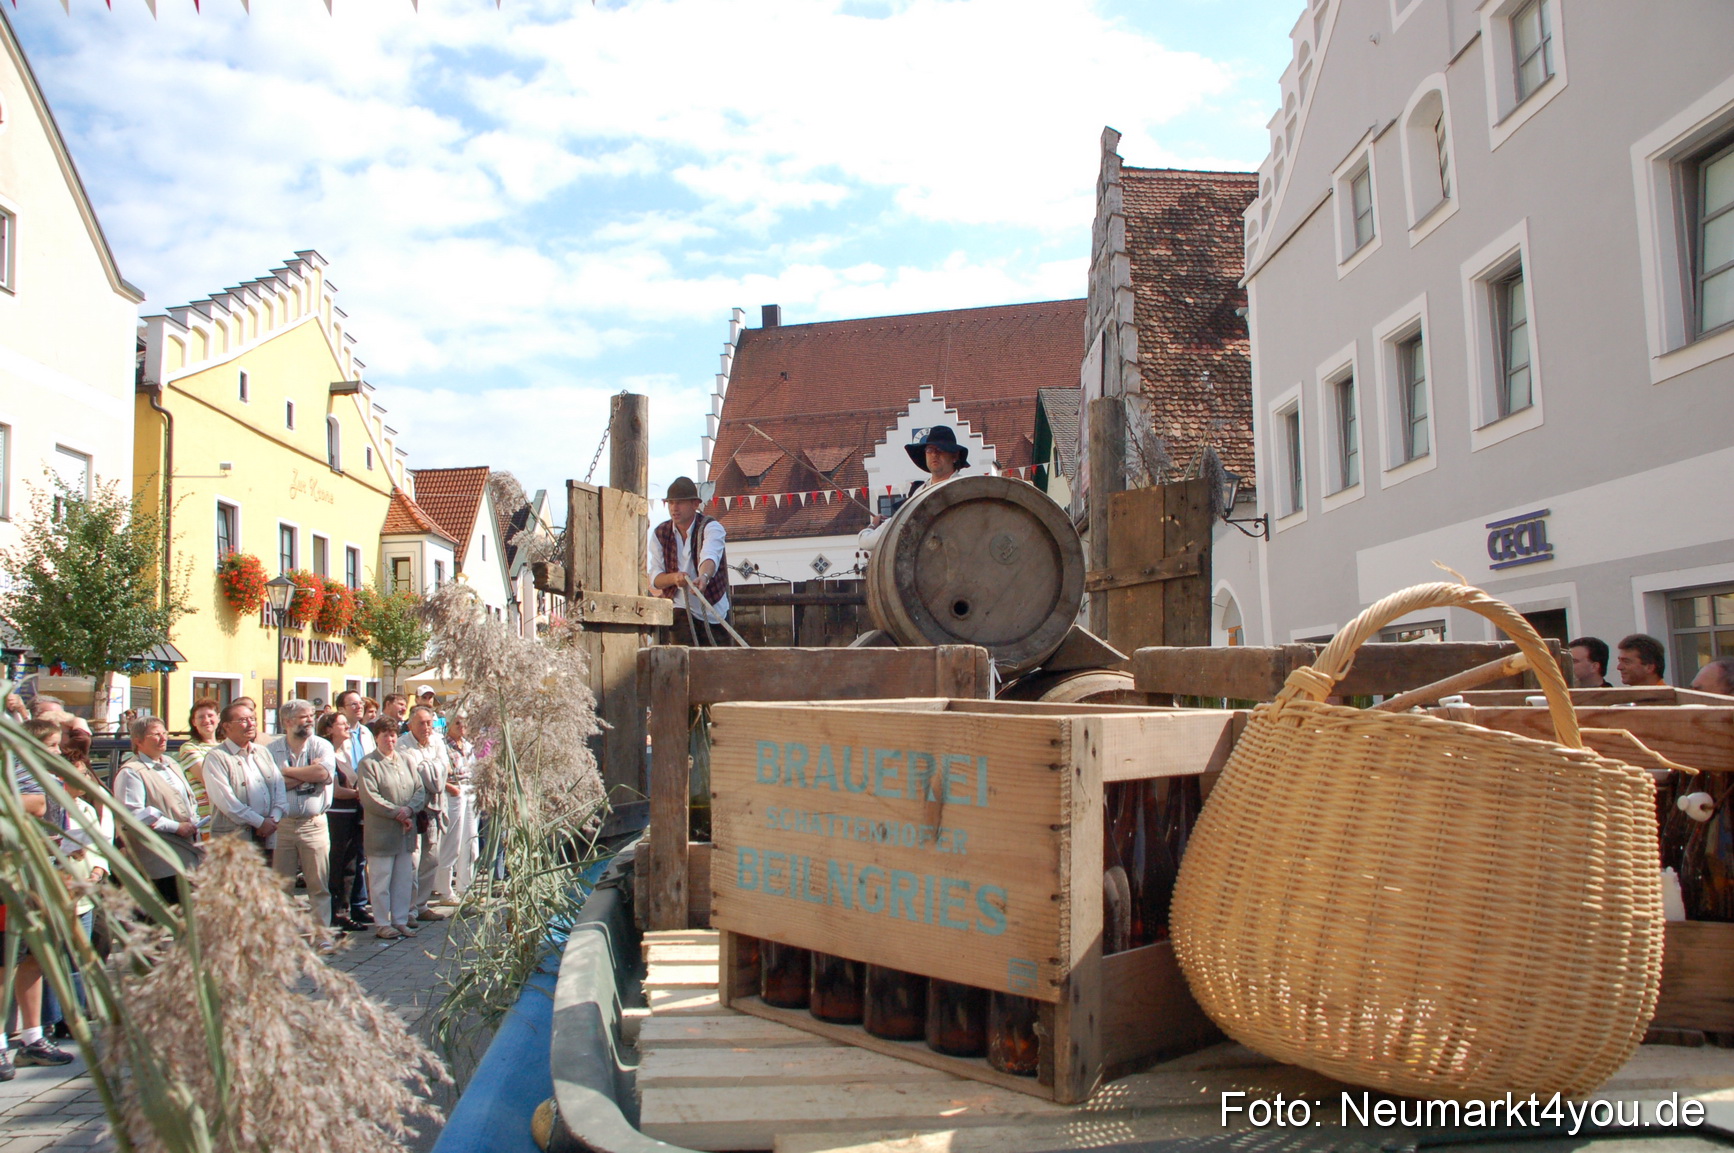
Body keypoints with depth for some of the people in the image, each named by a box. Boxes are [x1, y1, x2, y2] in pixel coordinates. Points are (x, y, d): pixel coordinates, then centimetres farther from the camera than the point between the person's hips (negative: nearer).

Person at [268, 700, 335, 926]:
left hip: (314, 824, 0)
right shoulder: (272, 750, 4)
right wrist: (307, 775, -12)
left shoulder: (322, 746, 3)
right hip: (281, 825, 1)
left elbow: (324, 773, -16)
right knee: (281, 885, 7)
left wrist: (286, 772, -7)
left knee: (319, 885, 3)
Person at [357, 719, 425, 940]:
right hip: (381, 833, -5)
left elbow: (421, 790, 7)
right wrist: (397, 813, -16)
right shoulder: (368, 764, -5)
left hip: (406, 832, 5)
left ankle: (400, 920, 19)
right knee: (381, 881, 3)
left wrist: (409, 809, -12)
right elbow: (369, 798, -15)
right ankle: (382, 924, 12)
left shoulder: (405, 761, 12)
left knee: (404, 880, 10)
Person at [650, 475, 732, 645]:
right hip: (681, 608, 1)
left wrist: (704, 577, -57)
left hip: (715, 611, -1)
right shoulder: (660, 534, -1)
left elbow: (709, 557, -35)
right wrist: (674, 577, -29)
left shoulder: (711, 527, -13)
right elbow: (655, 578, -6)